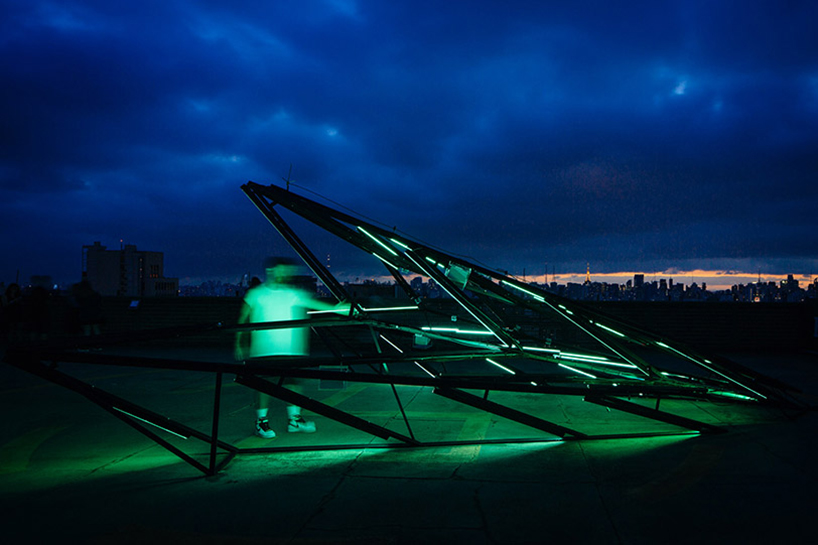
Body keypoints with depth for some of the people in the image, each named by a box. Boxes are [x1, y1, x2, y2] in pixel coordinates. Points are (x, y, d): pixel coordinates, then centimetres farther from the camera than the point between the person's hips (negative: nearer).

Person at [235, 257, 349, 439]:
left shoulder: (293, 294, 9)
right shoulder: (256, 294, 0)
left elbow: (314, 303, 1)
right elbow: (242, 320, 6)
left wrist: (335, 308, -11)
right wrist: (239, 343, 4)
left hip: (290, 348, 4)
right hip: (263, 349, -4)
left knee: (293, 380, 3)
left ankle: (294, 419, 14)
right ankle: (261, 422, 8)